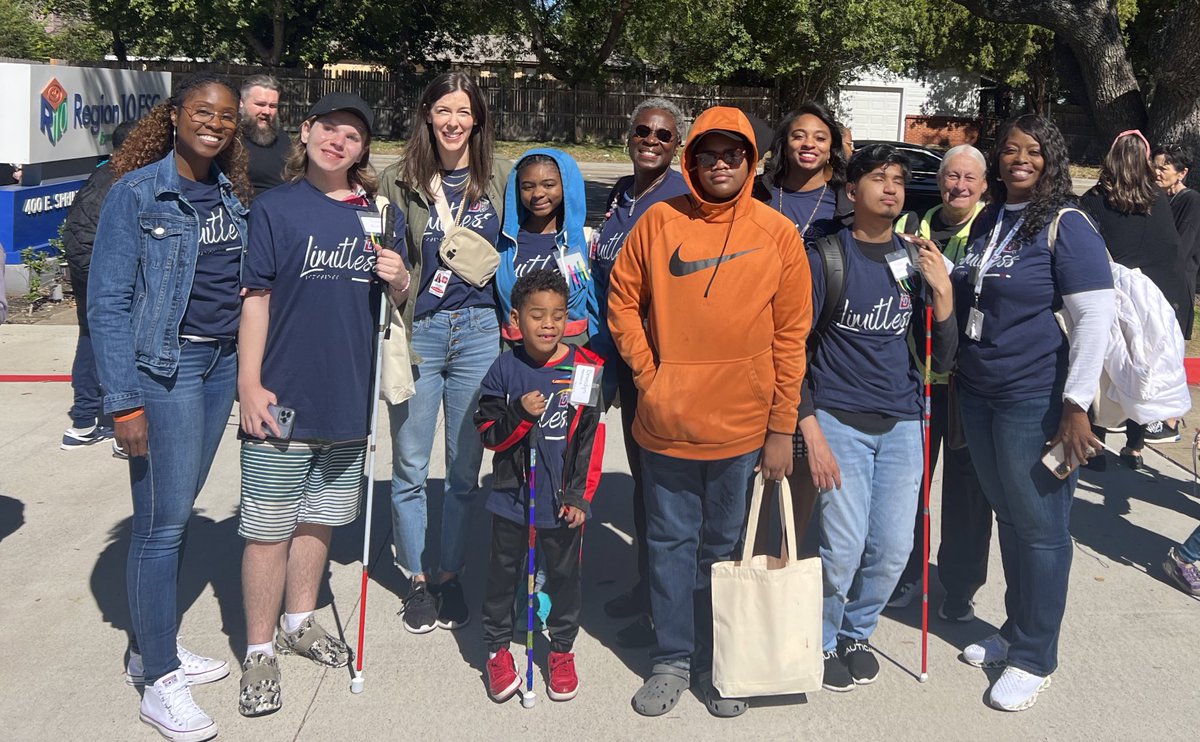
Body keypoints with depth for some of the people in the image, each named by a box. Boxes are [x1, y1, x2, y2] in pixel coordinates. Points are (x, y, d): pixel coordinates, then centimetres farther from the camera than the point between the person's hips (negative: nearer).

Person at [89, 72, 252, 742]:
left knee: (179, 510, 15)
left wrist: (249, 372, 7)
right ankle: (160, 682, 10)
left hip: (220, 365, 6)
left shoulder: (232, 195, 9)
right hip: (163, 367, -6)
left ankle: (153, 646, 30)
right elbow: (108, 304, -11)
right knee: (162, 522, -2)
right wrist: (124, 403, -16)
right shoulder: (137, 194, -9)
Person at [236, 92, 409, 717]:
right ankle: (260, 652, 16)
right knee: (269, 529, 2)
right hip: (282, 399, -4)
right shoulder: (275, 208, -4)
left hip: (349, 399, 5)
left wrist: (401, 281, -7)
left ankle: (299, 622, 36)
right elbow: (255, 298, -7)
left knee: (321, 518, 18)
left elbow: (398, 298, 17)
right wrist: (249, 385, -12)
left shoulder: (380, 216, 8)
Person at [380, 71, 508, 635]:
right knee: (410, 466, 5)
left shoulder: (499, 178, 7)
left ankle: (449, 574, 26)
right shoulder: (400, 181, 2)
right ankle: (417, 578, 22)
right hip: (419, 332, -1)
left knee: (465, 466, 9)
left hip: (479, 332, 1)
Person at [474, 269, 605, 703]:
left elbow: (592, 439, -4)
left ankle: (562, 649, 32)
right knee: (503, 573, 12)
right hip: (511, 496, 1)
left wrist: (579, 495, -7)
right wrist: (520, 413, -22)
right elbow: (488, 434, -4)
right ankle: (497, 648, 30)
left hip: (563, 501, 0)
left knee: (564, 575, 13)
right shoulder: (505, 369, -5)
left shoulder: (583, 367, -6)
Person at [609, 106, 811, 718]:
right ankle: (672, 660, 26)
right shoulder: (659, 221, -1)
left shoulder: (777, 233, -2)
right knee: (671, 543, 11)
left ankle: (716, 662, 28)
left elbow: (791, 335, -1)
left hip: (740, 428, 0)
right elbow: (623, 300, 7)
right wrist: (647, 373, -4)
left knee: (723, 547, 13)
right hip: (666, 423, 1)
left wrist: (781, 429, -3)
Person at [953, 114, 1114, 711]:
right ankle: (1015, 630, 32)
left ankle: (1034, 657, 17)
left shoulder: (1066, 227, -11)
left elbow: (1094, 319, -16)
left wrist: (1075, 406, -20)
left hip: (1035, 403, -7)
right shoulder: (986, 222, 10)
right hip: (978, 395, 7)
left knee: (1039, 526, 4)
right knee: (1007, 517, 17)